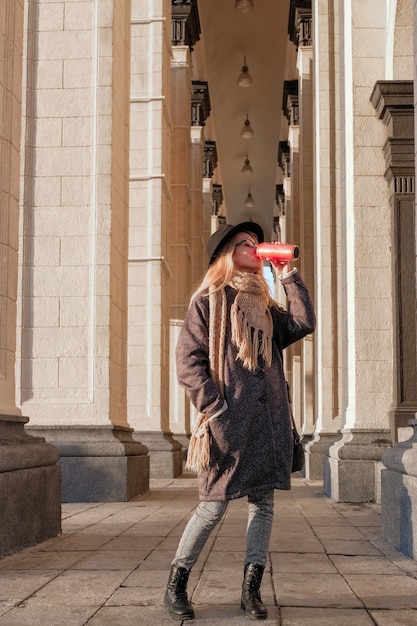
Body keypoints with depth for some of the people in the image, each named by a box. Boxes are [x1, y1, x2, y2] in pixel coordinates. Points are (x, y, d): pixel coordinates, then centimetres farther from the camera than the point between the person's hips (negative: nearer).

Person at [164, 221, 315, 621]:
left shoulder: (263, 304, 19)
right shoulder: (208, 299, 1)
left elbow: (303, 324, 4)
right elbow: (187, 359, -7)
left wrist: (288, 276, 6)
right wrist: (213, 407, -15)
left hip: (268, 419, 6)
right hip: (228, 420, -6)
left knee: (263, 501, 5)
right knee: (215, 504, -5)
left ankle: (251, 589, 13)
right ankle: (175, 588, 9)